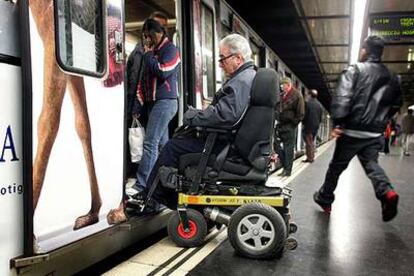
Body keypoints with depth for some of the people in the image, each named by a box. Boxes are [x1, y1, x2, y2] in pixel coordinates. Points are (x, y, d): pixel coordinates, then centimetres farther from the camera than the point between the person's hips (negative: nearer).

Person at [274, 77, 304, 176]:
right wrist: (277, 117, 11)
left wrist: (293, 124, -9)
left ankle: (287, 170, 7)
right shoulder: (281, 95, 11)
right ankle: (285, 164, 22)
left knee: (288, 147, -1)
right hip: (280, 124, 7)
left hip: (289, 126, -7)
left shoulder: (297, 95, -7)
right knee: (276, 144, 7)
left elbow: (300, 114, -8)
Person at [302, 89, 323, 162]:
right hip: (316, 126, 6)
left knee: (309, 142, -1)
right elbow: (320, 117, 9)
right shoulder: (319, 105, 5)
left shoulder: (307, 103, -14)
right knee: (312, 142, 17)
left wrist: (304, 123, 4)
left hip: (308, 126, -6)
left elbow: (305, 115, -13)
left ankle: (309, 158, 0)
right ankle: (312, 157, 21)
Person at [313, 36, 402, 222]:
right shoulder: (392, 78, 12)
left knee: (336, 166, 10)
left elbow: (341, 97, -19)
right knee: (371, 164, 15)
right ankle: (386, 192, -12)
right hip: (375, 134, 4)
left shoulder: (355, 70, -6)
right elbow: (396, 105, 18)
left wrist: (337, 123, -19)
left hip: (353, 131, -4)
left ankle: (324, 198, 24)